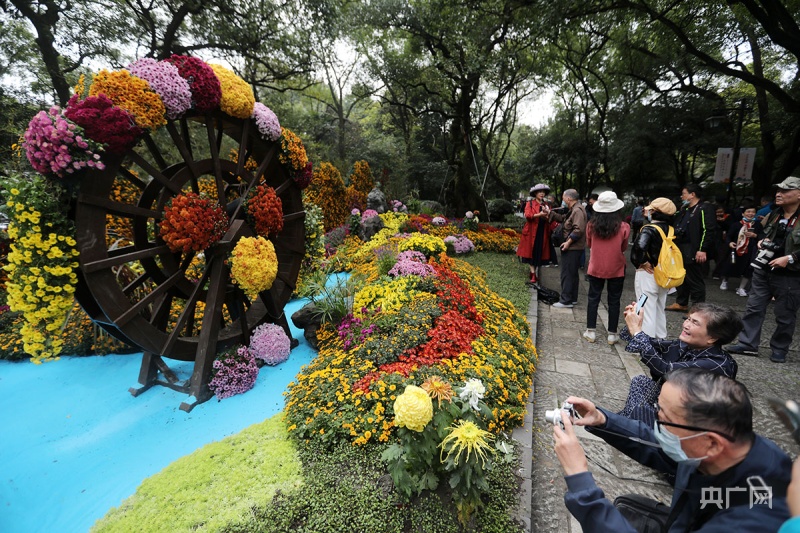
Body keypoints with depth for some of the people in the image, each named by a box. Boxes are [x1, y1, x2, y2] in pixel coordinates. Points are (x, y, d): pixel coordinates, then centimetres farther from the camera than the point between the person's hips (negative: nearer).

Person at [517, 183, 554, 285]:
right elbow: (527, 215, -14)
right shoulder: (530, 203, 2)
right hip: (532, 232, -4)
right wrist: (539, 214, -26)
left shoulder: (546, 205, 14)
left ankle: (536, 273, 14)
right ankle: (533, 275, -1)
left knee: (540, 254, 5)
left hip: (542, 233, 4)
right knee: (531, 253, -2)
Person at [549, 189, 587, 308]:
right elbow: (563, 218, 18)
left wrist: (568, 242, -22)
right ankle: (572, 298, 28)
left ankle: (566, 301, 1)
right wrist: (550, 212, 12)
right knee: (572, 274, 17)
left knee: (567, 274, -5)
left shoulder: (578, 210, -18)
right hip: (573, 248, 11)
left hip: (572, 248, -11)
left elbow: (578, 230, -26)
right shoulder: (573, 209, 14)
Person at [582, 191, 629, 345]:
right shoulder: (623, 227, -14)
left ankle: (590, 332, 15)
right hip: (616, 269, -1)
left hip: (596, 268, 1)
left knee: (593, 299, 12)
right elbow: (624, 248, 1)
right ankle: (612, 334, 17)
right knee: (614, 301, 10)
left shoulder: (591, 225, -11)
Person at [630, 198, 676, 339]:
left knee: (647, 310, 0)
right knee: (660, 309, 21)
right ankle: (660, 339, 34)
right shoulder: (669, 229, 6)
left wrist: (641, 262, -18)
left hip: (648, 274, -8)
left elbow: (639, 246, -34)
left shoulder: (649, 229, -16)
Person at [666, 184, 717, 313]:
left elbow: (708, 230, -17)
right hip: (680, 249, 9)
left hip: (692, 251, -9)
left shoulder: (704, 208, -9)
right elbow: (676, 225, 25)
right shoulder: (684, 209, 18)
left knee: (695, 280, -3)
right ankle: (681, 303, 28)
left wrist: (702, 250, -22)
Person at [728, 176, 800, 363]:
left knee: (785, 316, 7)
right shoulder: (773, 216, 8)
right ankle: (748, 344, 16)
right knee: (754, 308, 8)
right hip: (763, 271, 6)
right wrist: (761, 242, 5)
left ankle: (779, 349, 22)